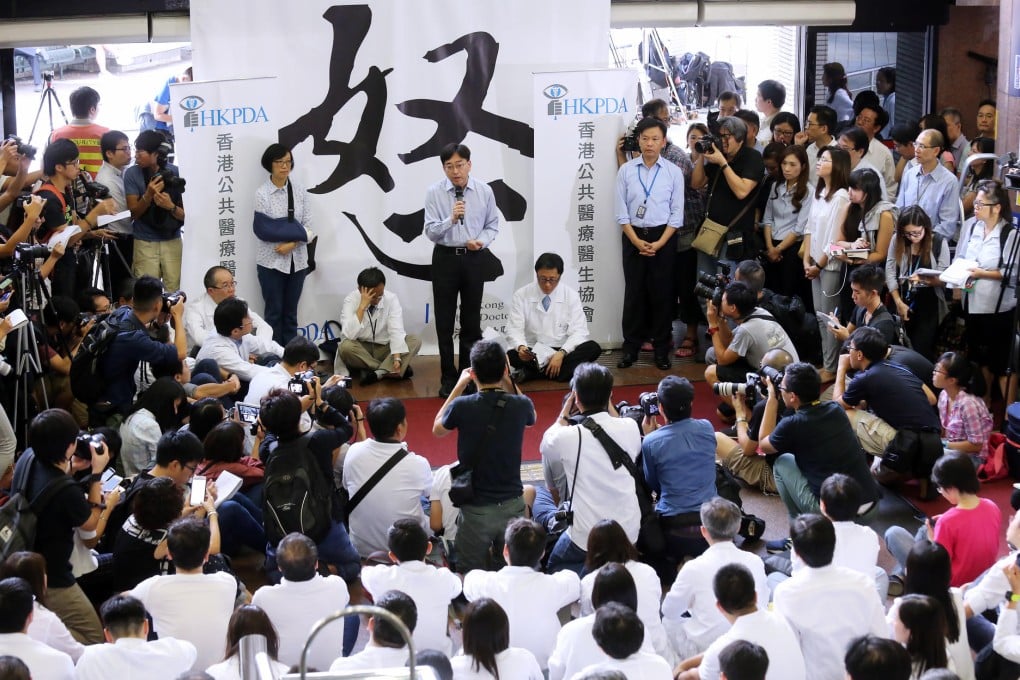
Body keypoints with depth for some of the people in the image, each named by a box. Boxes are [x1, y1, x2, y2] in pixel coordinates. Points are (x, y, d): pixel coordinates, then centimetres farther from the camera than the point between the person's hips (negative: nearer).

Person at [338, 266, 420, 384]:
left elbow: (396, 331, -19)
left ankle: (379, 373, -34)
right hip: (361, 349, -2)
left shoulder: (391, 299, -11)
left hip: (385, 349, 2)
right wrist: (362, 306, -31)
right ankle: (388, 370, -23)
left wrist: (397, 359, -34)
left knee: (415, 341, -22)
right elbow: (349, 335, -26)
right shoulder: (351, 299, -15)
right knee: (345, 347, -34)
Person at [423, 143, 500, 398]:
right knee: (444, 321, 4)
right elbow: (430, 232, -12)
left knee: (472, 320, 10)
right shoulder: (434, 192, -8)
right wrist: (451, 219, -30)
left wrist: (481, 241, -13)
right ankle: (448, 378, 15)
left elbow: (492, 225, 7)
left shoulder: (484, 192, -4)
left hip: (474, 259, 1)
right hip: (445, 259, -1)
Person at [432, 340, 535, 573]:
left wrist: (459, 385, 12)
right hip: (512, 506, 2)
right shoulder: (520, 405, -11)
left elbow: (437, 429, 9)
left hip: (476, 508, -2)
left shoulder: (462, 406, -16)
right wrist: (508, 381, 13)